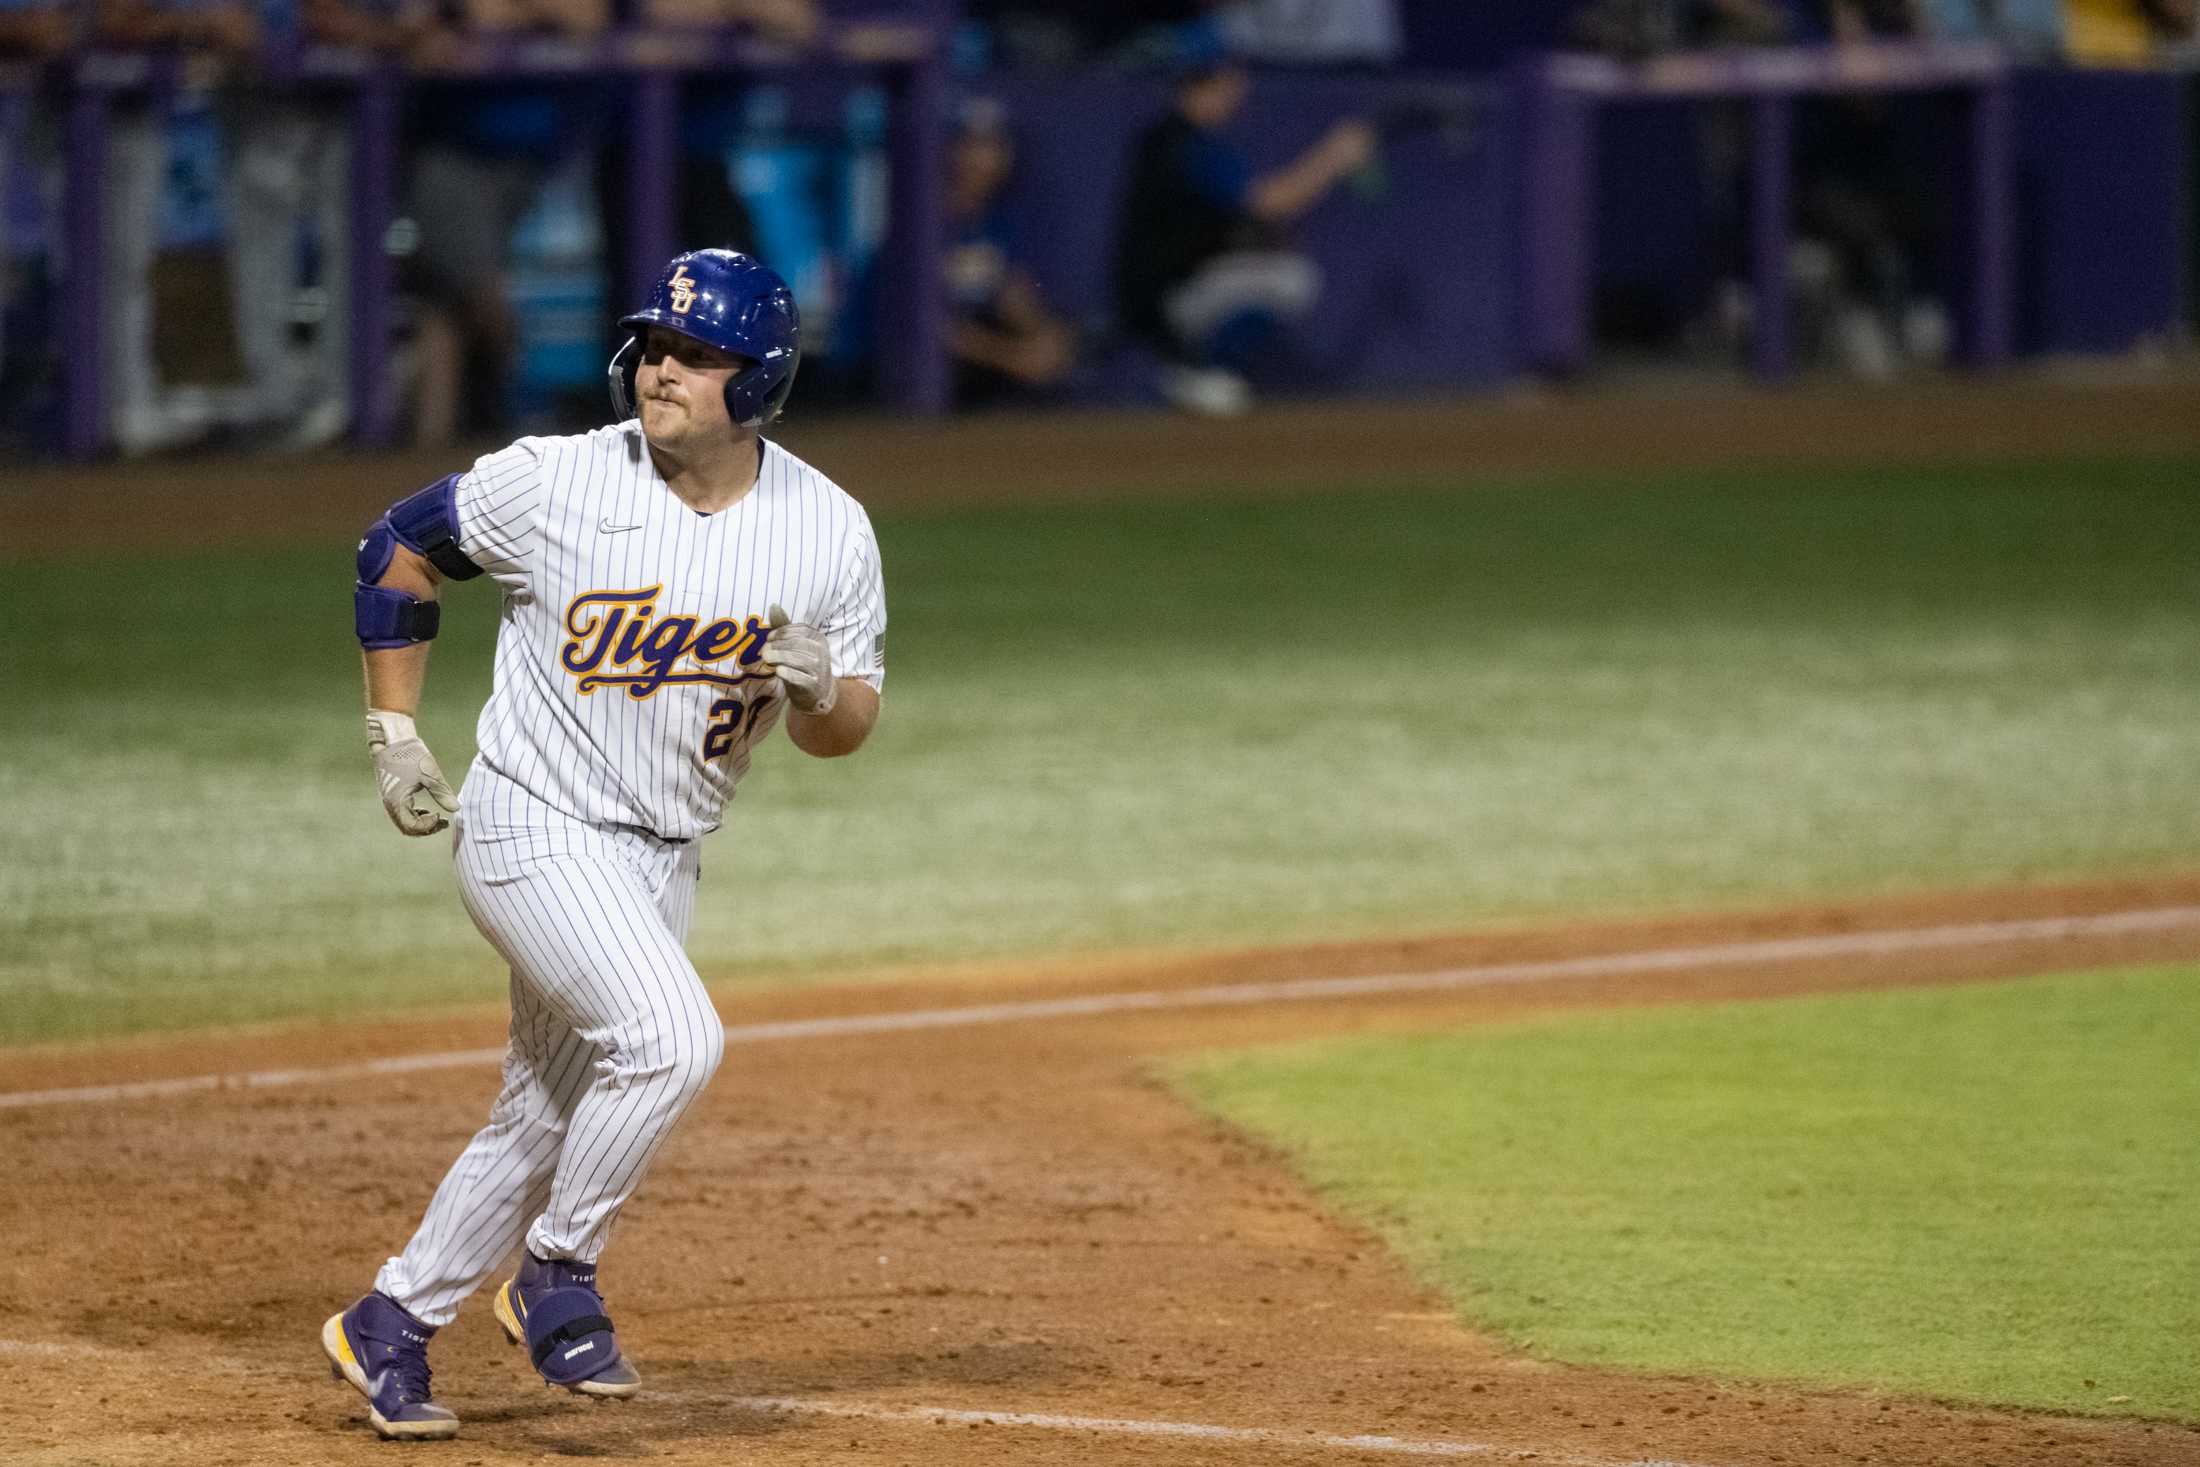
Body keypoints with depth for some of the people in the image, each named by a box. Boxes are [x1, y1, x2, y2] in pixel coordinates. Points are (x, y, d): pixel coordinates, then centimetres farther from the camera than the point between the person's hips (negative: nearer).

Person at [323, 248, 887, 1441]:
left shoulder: (826, 530, -5)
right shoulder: (554, 483, -13)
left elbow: (843, 732, 3)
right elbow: (397, 548, 2)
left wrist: (821, 688, -21)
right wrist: (394, 737, 1)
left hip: (662, 863, 5)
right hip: (534, 833, -5)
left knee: (546, 1119, 12)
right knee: (671, 1037, -25)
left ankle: (388, 1328, 29)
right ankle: (556, 1279, -6)